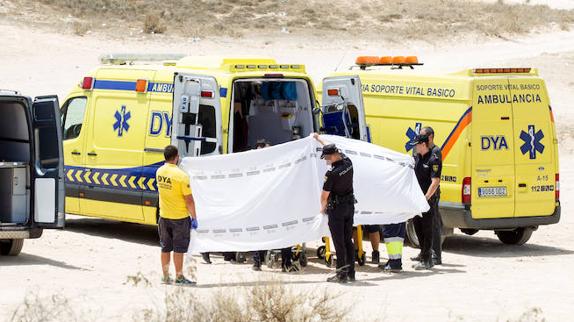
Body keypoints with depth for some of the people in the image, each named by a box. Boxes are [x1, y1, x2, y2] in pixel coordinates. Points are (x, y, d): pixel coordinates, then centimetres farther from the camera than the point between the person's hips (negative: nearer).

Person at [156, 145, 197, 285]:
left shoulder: (159, 172, -1)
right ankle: (179, 277, 8)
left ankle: (166, 276, 21)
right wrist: (194, 217, -9)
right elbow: (189, 200, -17)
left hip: (164, 216, 6)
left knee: (165, 248, 14)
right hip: (180, 217, -6)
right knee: (179, 249, 3)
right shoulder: (181, 176, -21)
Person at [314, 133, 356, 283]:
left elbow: (324, 195, -13)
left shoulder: (331, 174, -23)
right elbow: (334, 151, 17)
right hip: (350, 205, 7)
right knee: (348, 240, 13)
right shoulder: (348, 163, -2)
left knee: (339, 242, -3)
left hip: (336, 209, -7)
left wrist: (323, 207, 8)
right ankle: (351, 273, 16)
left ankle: (341, 274, -3)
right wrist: (319, 139, 31)